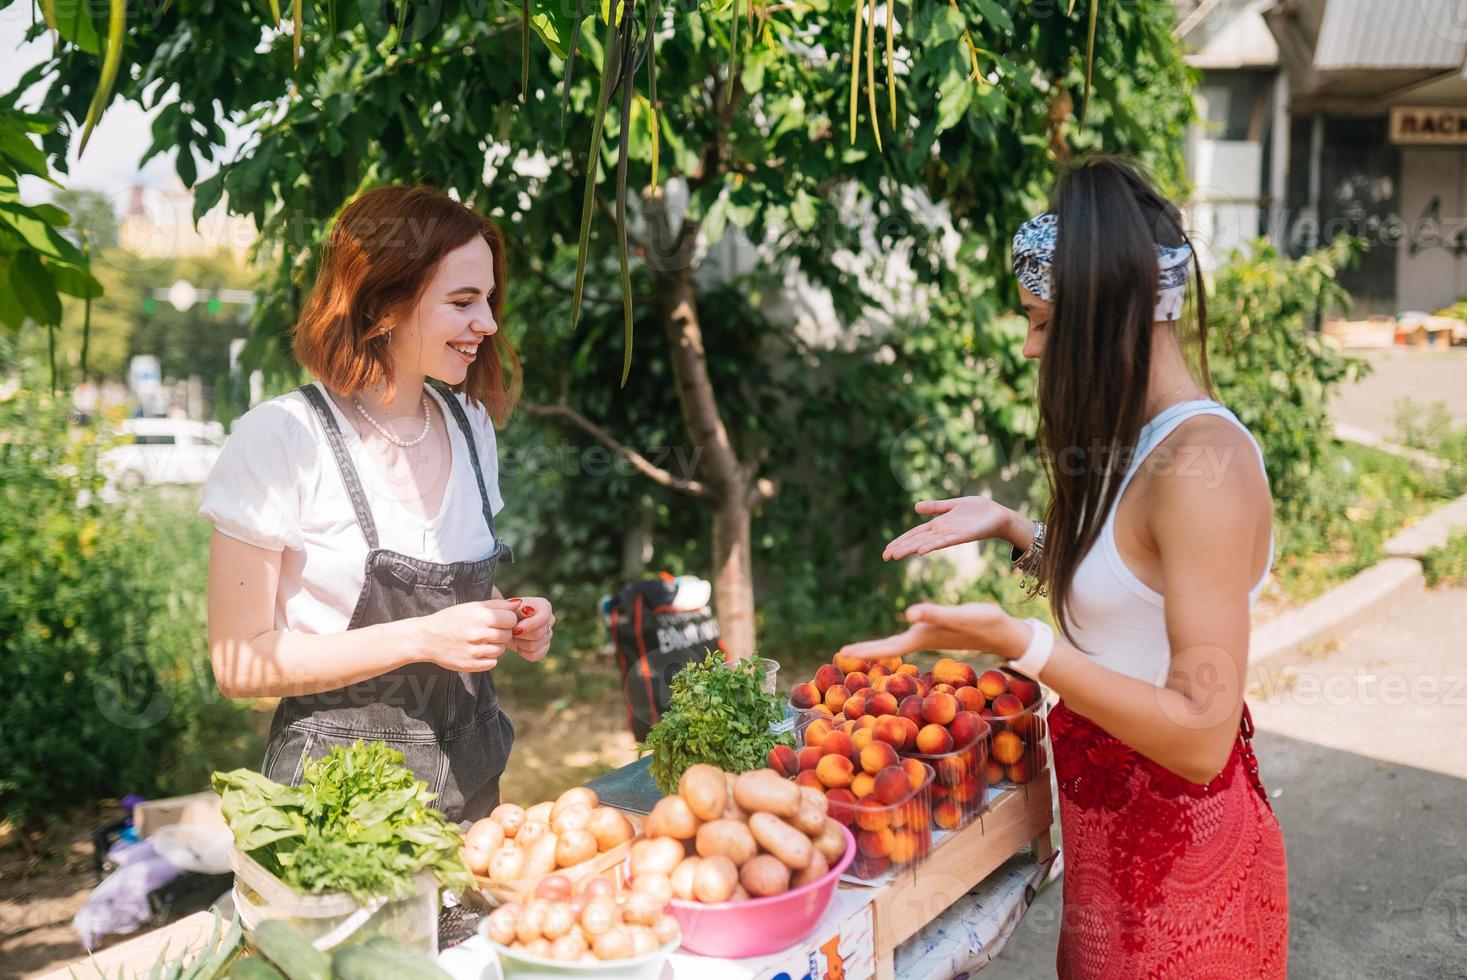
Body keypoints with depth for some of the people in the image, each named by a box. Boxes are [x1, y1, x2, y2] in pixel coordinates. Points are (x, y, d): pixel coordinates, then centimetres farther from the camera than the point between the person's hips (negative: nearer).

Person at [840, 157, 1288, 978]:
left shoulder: (1202, 462, -25)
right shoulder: (1146, 443, 4)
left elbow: (1201, 735, -28)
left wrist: (1019, 644, -37)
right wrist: (1010, 527, 8)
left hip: (1182, 856, -8)